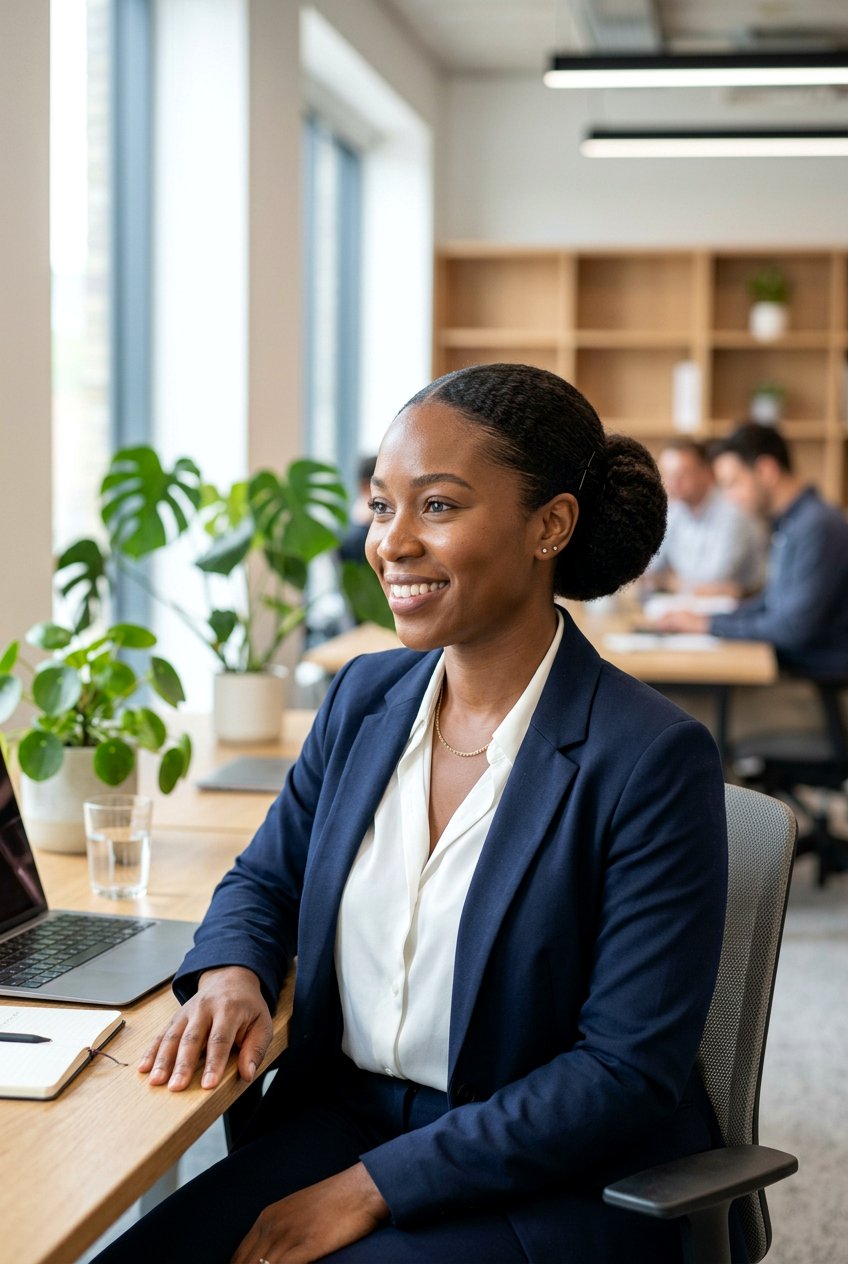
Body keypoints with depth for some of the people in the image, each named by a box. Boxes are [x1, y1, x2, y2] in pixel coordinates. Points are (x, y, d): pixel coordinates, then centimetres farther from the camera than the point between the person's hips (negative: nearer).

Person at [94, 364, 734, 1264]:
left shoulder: (653, 759, -16)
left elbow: (629, 1075, -16)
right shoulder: (365, 697, 4)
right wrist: (231, 974, -6)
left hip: (553, 1187, -5)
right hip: (341, 1117, 5)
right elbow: (265, 880, 18)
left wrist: (371, 1187, -18)